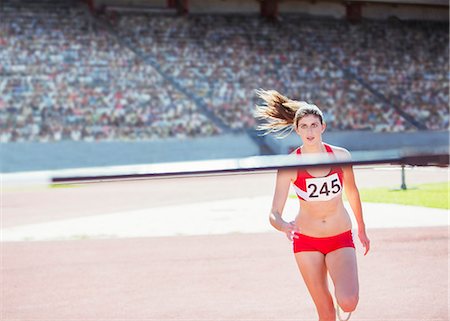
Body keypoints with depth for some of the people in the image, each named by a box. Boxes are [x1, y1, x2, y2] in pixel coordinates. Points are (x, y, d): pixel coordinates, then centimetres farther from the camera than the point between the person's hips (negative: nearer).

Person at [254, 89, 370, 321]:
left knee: (348, 302, -21)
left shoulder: (341, 156, -7)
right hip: (306, 241, 0)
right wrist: (283, 226, -40)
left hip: (341, 239, 1)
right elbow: (274, 214, -17)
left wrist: (362, 229, 21)